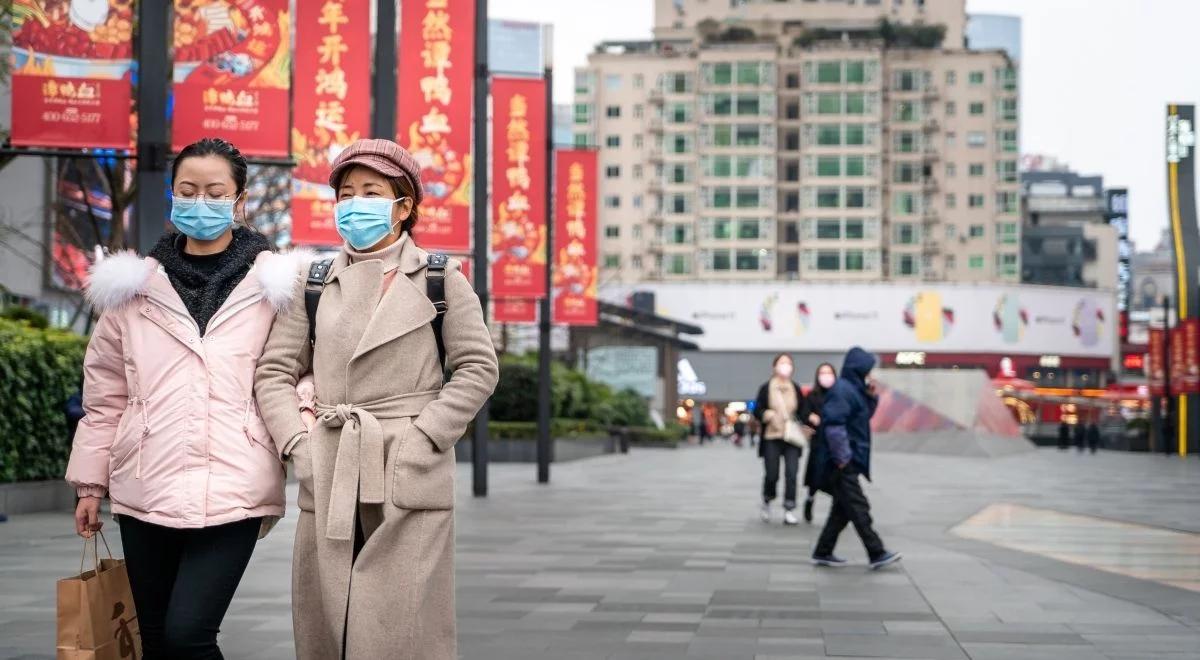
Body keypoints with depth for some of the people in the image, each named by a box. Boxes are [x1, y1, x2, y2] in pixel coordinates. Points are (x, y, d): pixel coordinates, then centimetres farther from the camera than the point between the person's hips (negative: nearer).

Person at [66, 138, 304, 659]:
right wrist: (91, 481, 14)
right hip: (146, 487, 3)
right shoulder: (135, 284, 9)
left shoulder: (273, 283, 3)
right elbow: (106, 393, 14)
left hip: (231, 490, -3)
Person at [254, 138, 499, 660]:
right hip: (329, 481, 3)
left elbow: (478, 367, 1)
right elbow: (274, 371, 11)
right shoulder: (316, 285, 13)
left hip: (410, 478, -3)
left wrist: (423, 439, -9)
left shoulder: (439, 278, 6)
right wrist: (297, 442, -4)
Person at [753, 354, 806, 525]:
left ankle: (789, 510, -3)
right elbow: (757, 410, 2)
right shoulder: (766, 388, 1)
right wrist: (765, 414, -19)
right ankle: (767, 502, 29)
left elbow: (803, 411, 14)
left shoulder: (796, 389, 8)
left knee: (791, 474, -7)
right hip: (771, 438, -2)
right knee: (771, 474, 1)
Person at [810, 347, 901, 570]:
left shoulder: (854, 389, 15)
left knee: (844, 509, 12)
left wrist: (871, 397, 9)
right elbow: (834, 424, -23)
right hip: (843, 464, -10)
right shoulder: (842, 390, -16)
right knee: (858, 508, -7)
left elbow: (864, 416, 26)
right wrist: (842, 456, -21)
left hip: (849, 462, 10)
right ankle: (877, 554, -6)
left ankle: (823, 553, 17)